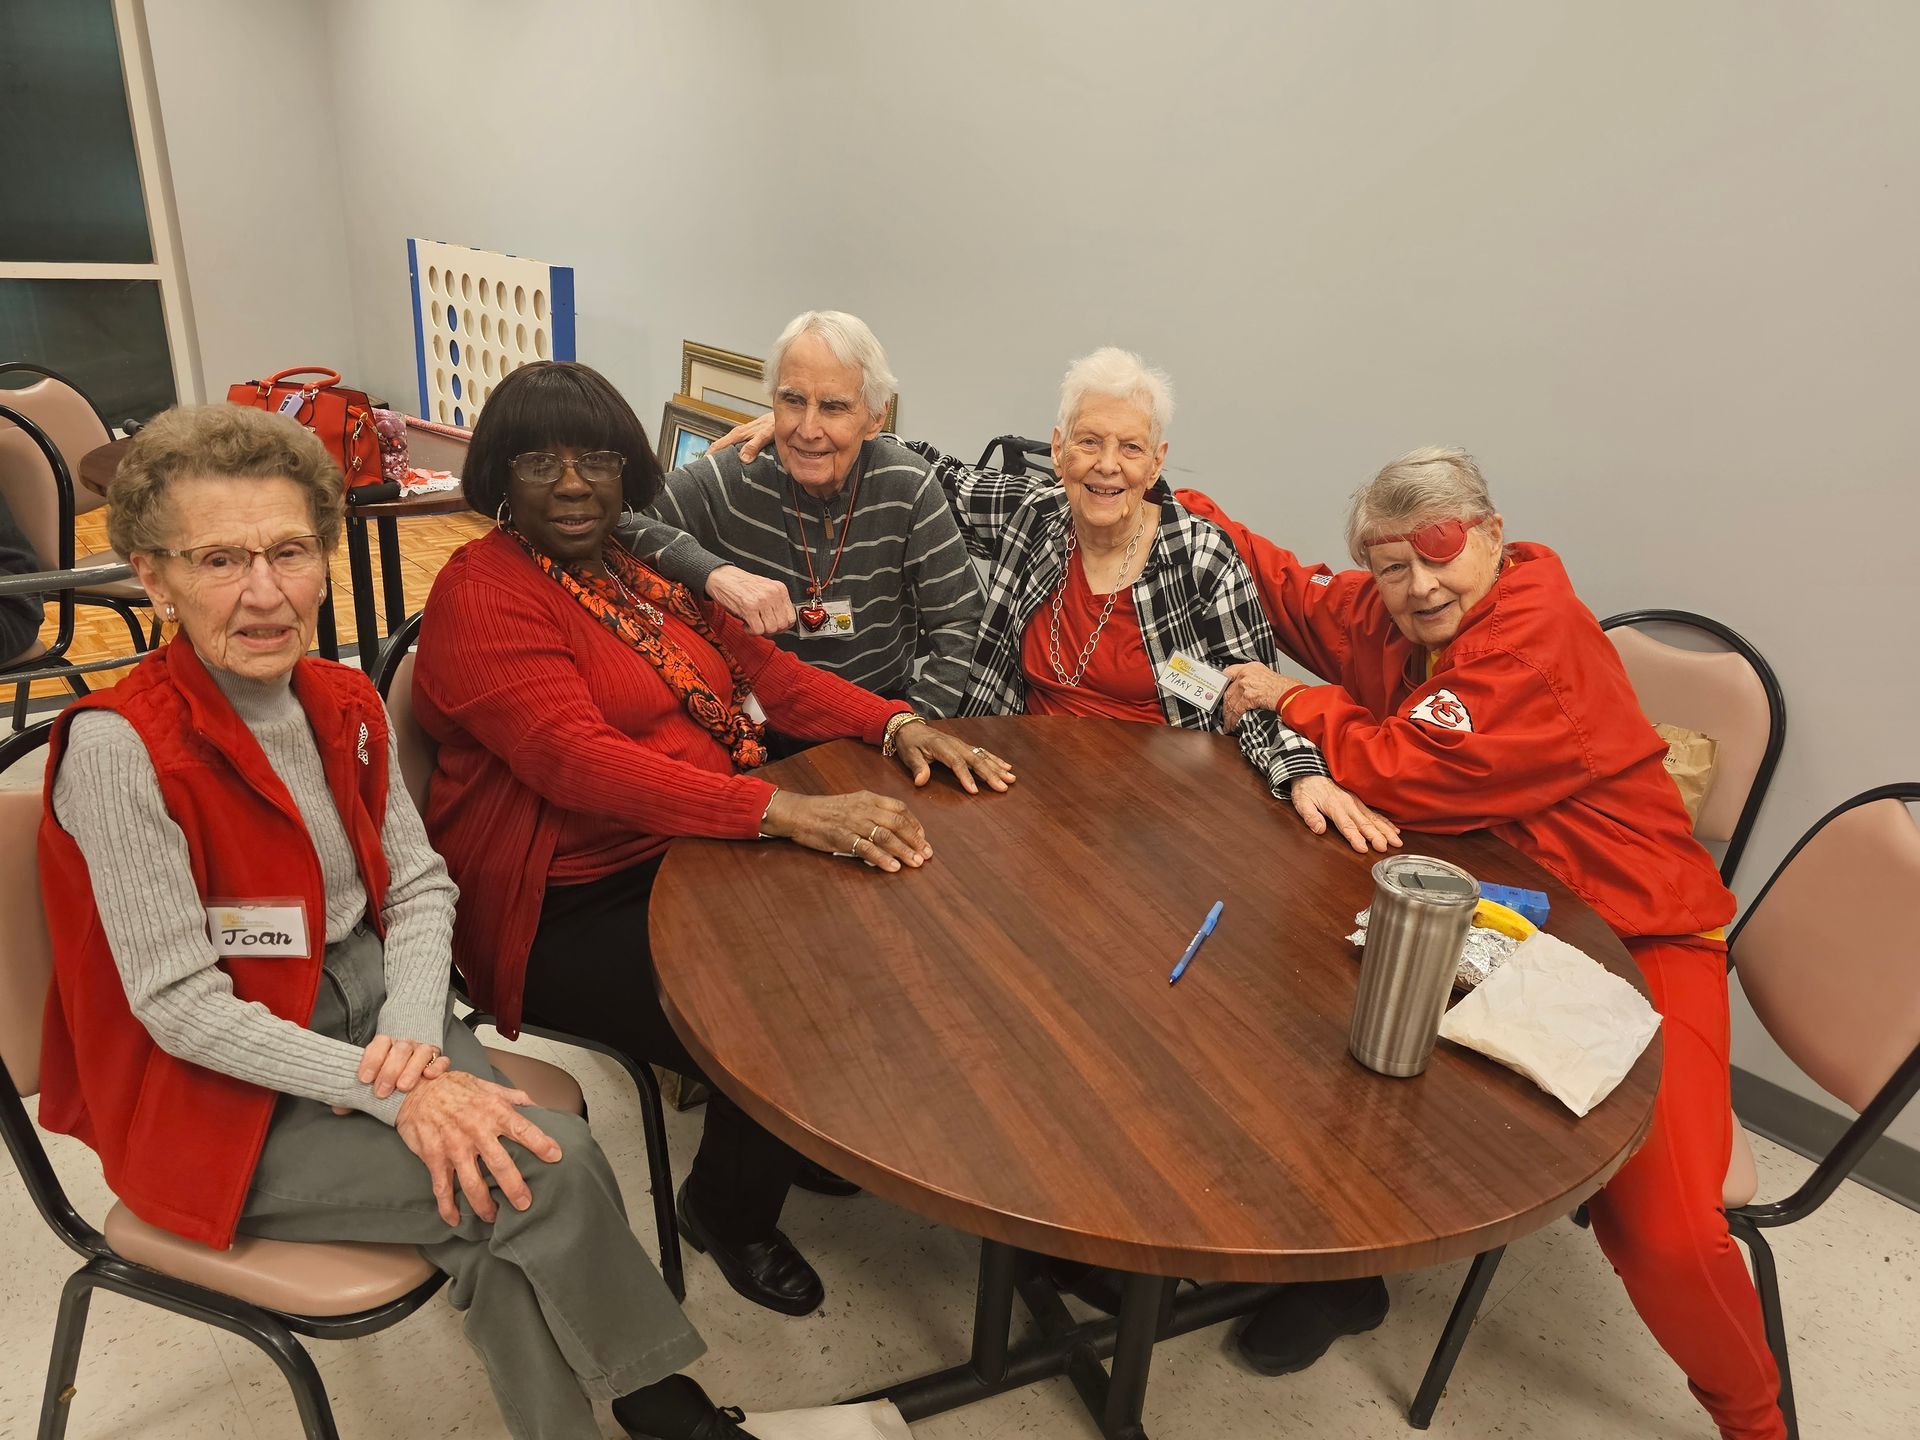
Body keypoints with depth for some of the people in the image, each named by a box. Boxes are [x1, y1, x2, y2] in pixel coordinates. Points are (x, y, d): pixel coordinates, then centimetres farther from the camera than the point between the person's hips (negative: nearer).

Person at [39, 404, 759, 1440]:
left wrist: (412, 1034, -14)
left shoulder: (342, 704, 0)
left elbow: (420, 885, 4)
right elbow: (181, 1006, -19)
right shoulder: (121, 748, -20)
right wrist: (396, 1089, -24)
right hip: (223, 1098, -5)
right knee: (547, 1178, -20)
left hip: (375, 1018, 5)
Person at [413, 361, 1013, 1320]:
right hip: (572, 915, -7)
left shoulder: (646, 567, 13)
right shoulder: (483, 594, -12)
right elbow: (576, 758, -26)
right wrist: (785, 811, -36)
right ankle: (727, 1210, 13)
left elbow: (761, 667, 9)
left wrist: (895, 725, -10)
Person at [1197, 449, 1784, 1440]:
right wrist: (1179, 507, 12)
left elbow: (1402, 774, -23)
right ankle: (1346, 1270, 11)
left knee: (1663, 1229, -20)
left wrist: (1289, 701, -9)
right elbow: (1293, 591, 19)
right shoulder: (1388, 615, 2)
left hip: (1635, 937, -6)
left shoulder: (1541, 640, -22)